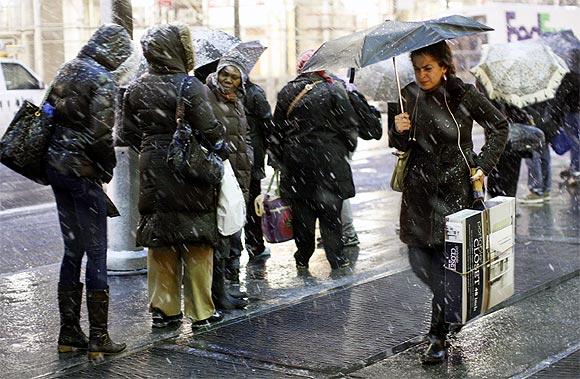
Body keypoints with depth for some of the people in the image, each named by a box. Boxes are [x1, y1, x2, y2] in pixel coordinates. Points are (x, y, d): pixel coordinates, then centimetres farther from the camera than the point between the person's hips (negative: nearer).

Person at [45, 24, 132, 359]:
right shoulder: (103, 80, -14)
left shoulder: (68, 70, 12)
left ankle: (69, 332, 20)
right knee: (96, 253, -1)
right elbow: (101, 134, -21)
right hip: (82, 170, -8)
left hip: (55, 164, 8)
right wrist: (109, 167, -6)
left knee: (73, 249, 15)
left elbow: (49, 113, 18)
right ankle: (98, 338, 4)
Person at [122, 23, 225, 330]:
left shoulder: (136, 89, 4)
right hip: (189, 174, -5)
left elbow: (129, 132, 10)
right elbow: (210, 130, -17)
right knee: (197, 244, 4)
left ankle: (163, 310, 18)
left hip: (153, 172, 5)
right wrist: (218, 140, 3)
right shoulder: (188, 86, -14)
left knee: (160, 244, 13)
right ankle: (200, 312, 9)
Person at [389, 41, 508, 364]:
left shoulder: (465, 95, -6)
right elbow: (403, 145, 8)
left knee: (447, 260, -4)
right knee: (419, 259, 3)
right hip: (420, 189, 4)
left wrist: (483, 165, -1)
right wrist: (399, 131, -14)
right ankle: (452, 304, 33)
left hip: (456, 188, -3)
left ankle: (440, 335, 5)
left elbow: (499, 126, 5)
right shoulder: (410, 96, 2)